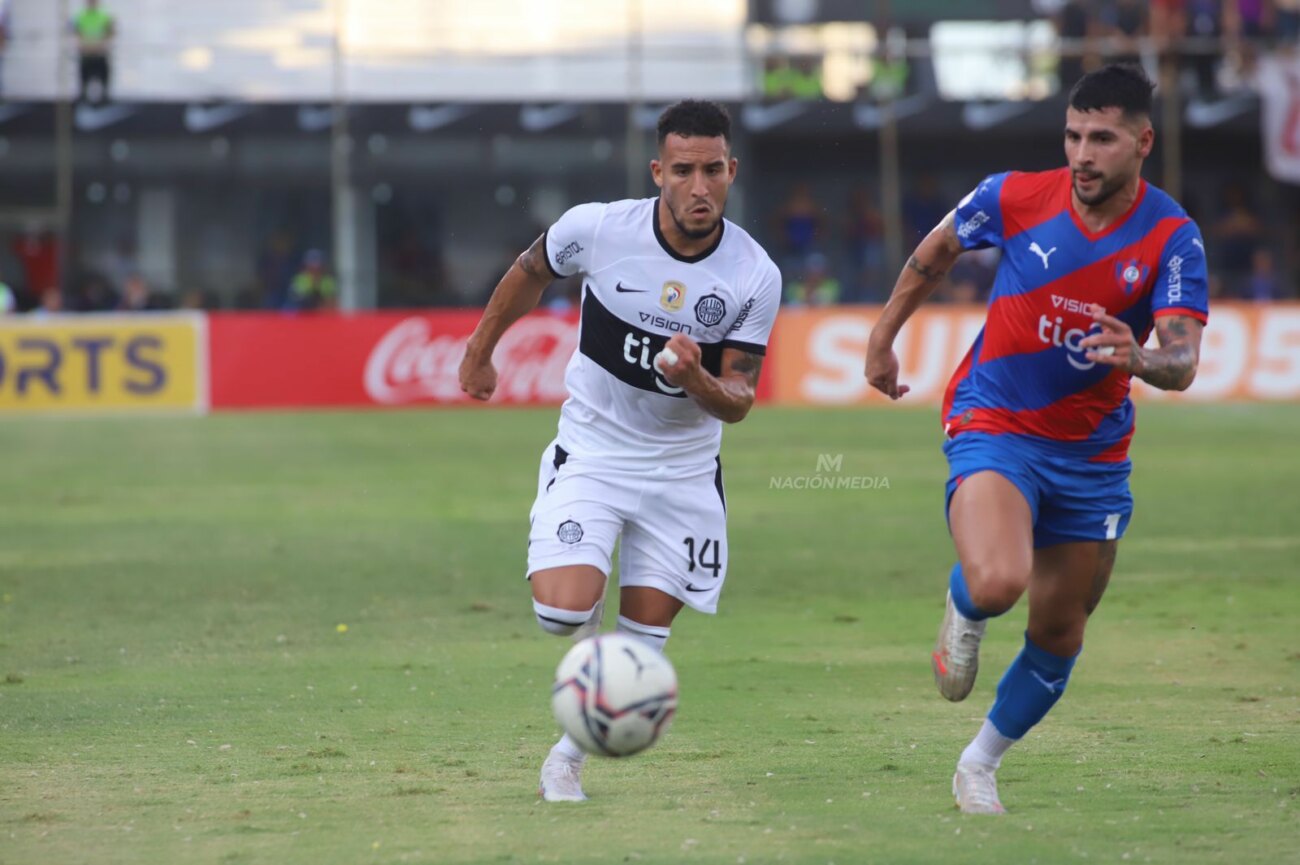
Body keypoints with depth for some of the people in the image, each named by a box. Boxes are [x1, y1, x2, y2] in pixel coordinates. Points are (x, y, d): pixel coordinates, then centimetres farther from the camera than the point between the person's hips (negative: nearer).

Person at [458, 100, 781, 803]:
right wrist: (481, 349, 18)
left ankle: (569, 753, 26)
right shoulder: (597, 229, -17)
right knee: (563, 612, -21)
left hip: (683, 470, 1)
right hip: (591, 450, -1)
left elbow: (738, 402, -10)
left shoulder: (755, 277, -15)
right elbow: (530, 273, 6)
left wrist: (697, 382, -33)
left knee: (642, 642, 2)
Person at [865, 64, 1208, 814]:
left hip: (1092, 453, 2)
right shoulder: (1015, 197, -12)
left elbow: (1182, 361, -23)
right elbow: (934, 256, 9)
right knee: (998, 583, -30)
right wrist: (883, 341, 17)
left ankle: (981, 765, 35)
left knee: (1060, 634, 10)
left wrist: (1139, 359, -45)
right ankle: (963, 613, 9)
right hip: (995, 426, -2)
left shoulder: (1172, 238, -12)